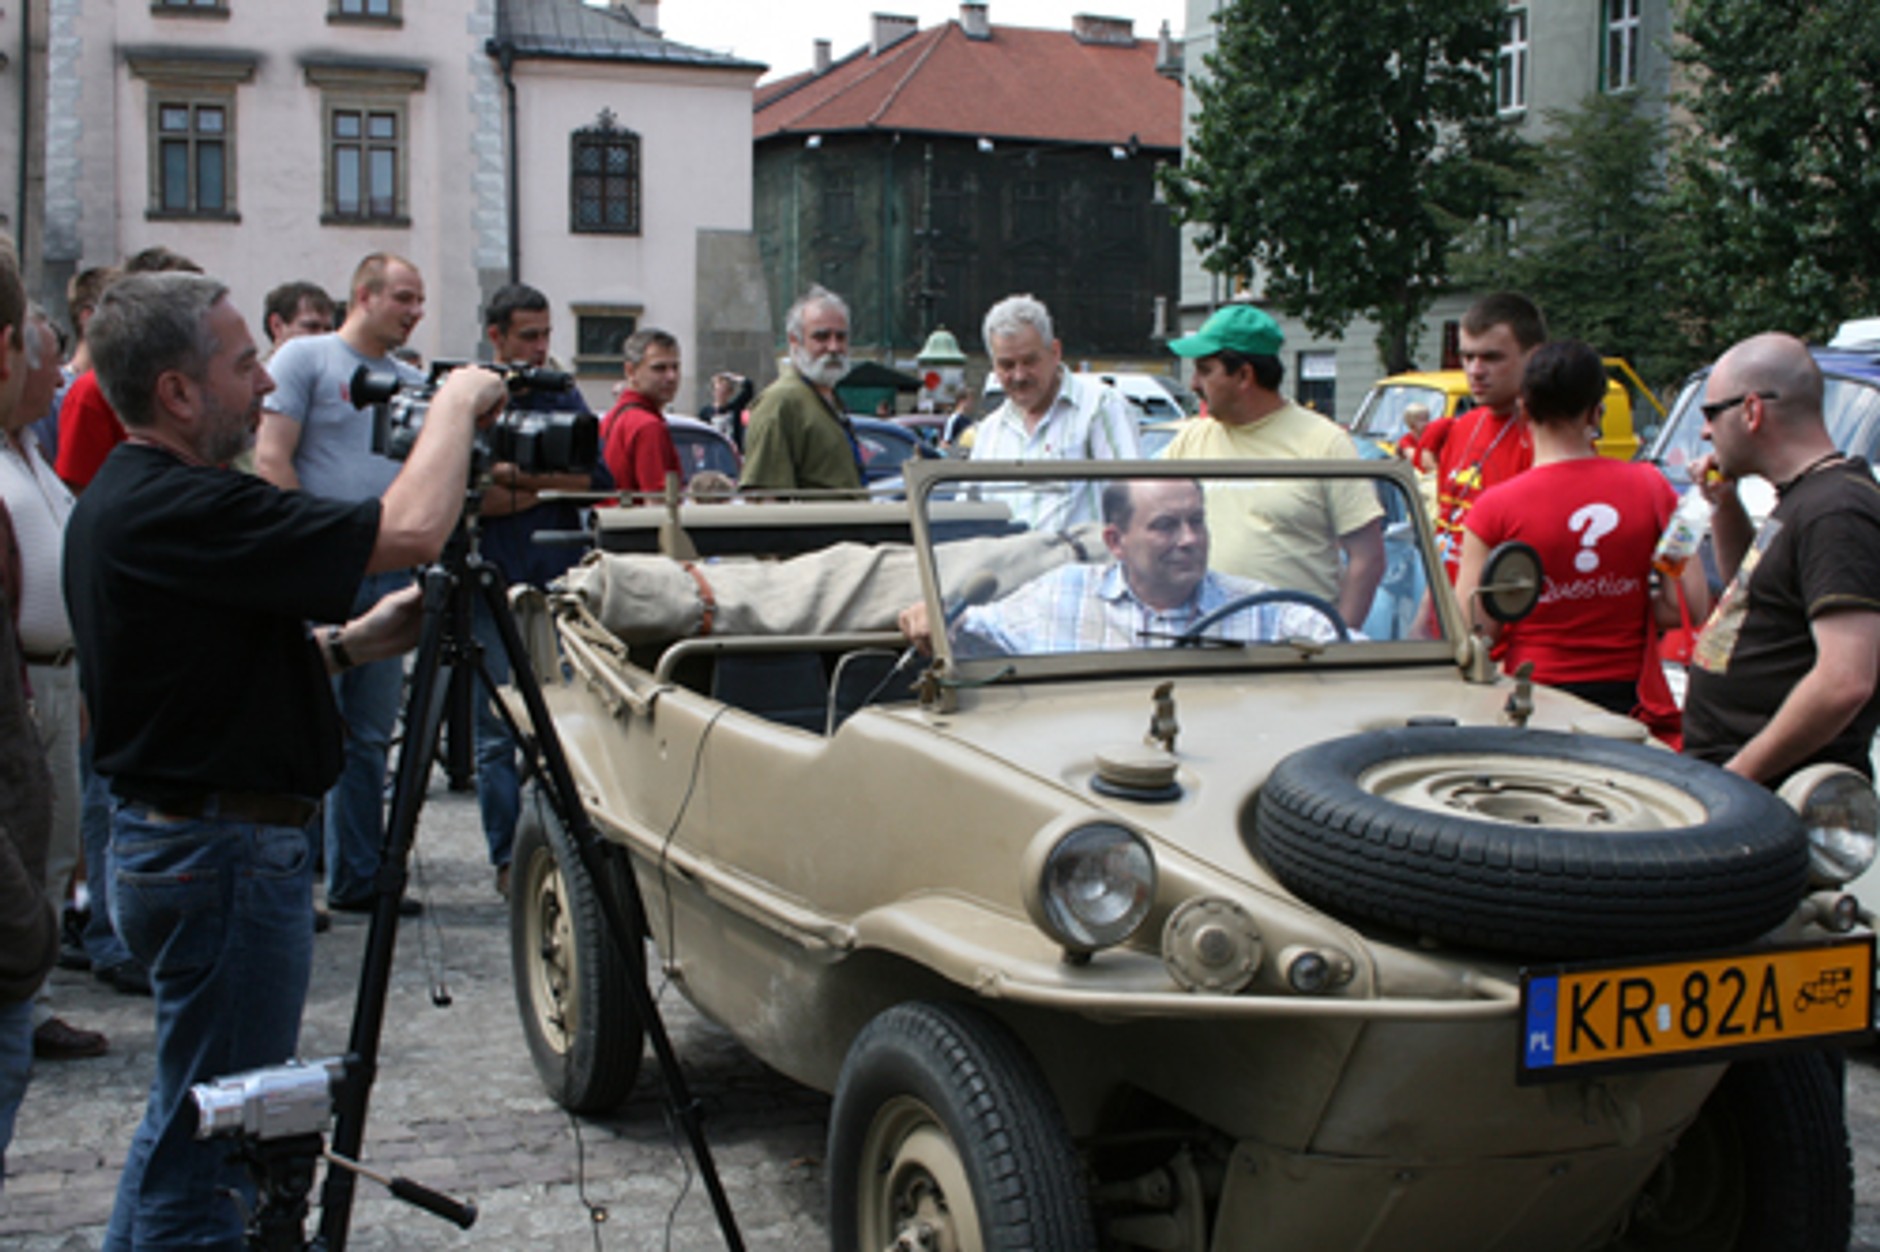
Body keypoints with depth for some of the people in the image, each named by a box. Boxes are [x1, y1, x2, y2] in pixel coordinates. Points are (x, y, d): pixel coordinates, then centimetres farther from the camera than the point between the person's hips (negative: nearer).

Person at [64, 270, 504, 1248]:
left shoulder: (120, 502, 10)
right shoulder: (178, 510, -23)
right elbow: (411, 529, -29)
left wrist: (346, 644, 7)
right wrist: (457, 401, -13)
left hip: (170, 835, 11)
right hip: (225, 853, -10)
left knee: (188, 1115, 23)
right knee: (212, 1140, 2)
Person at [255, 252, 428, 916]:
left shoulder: (412, 382, 16)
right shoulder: (305, 359, -1)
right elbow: (271, 458, -8)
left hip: (387, 576, 6)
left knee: (370, 734, 9)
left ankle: (357, 878, 17)